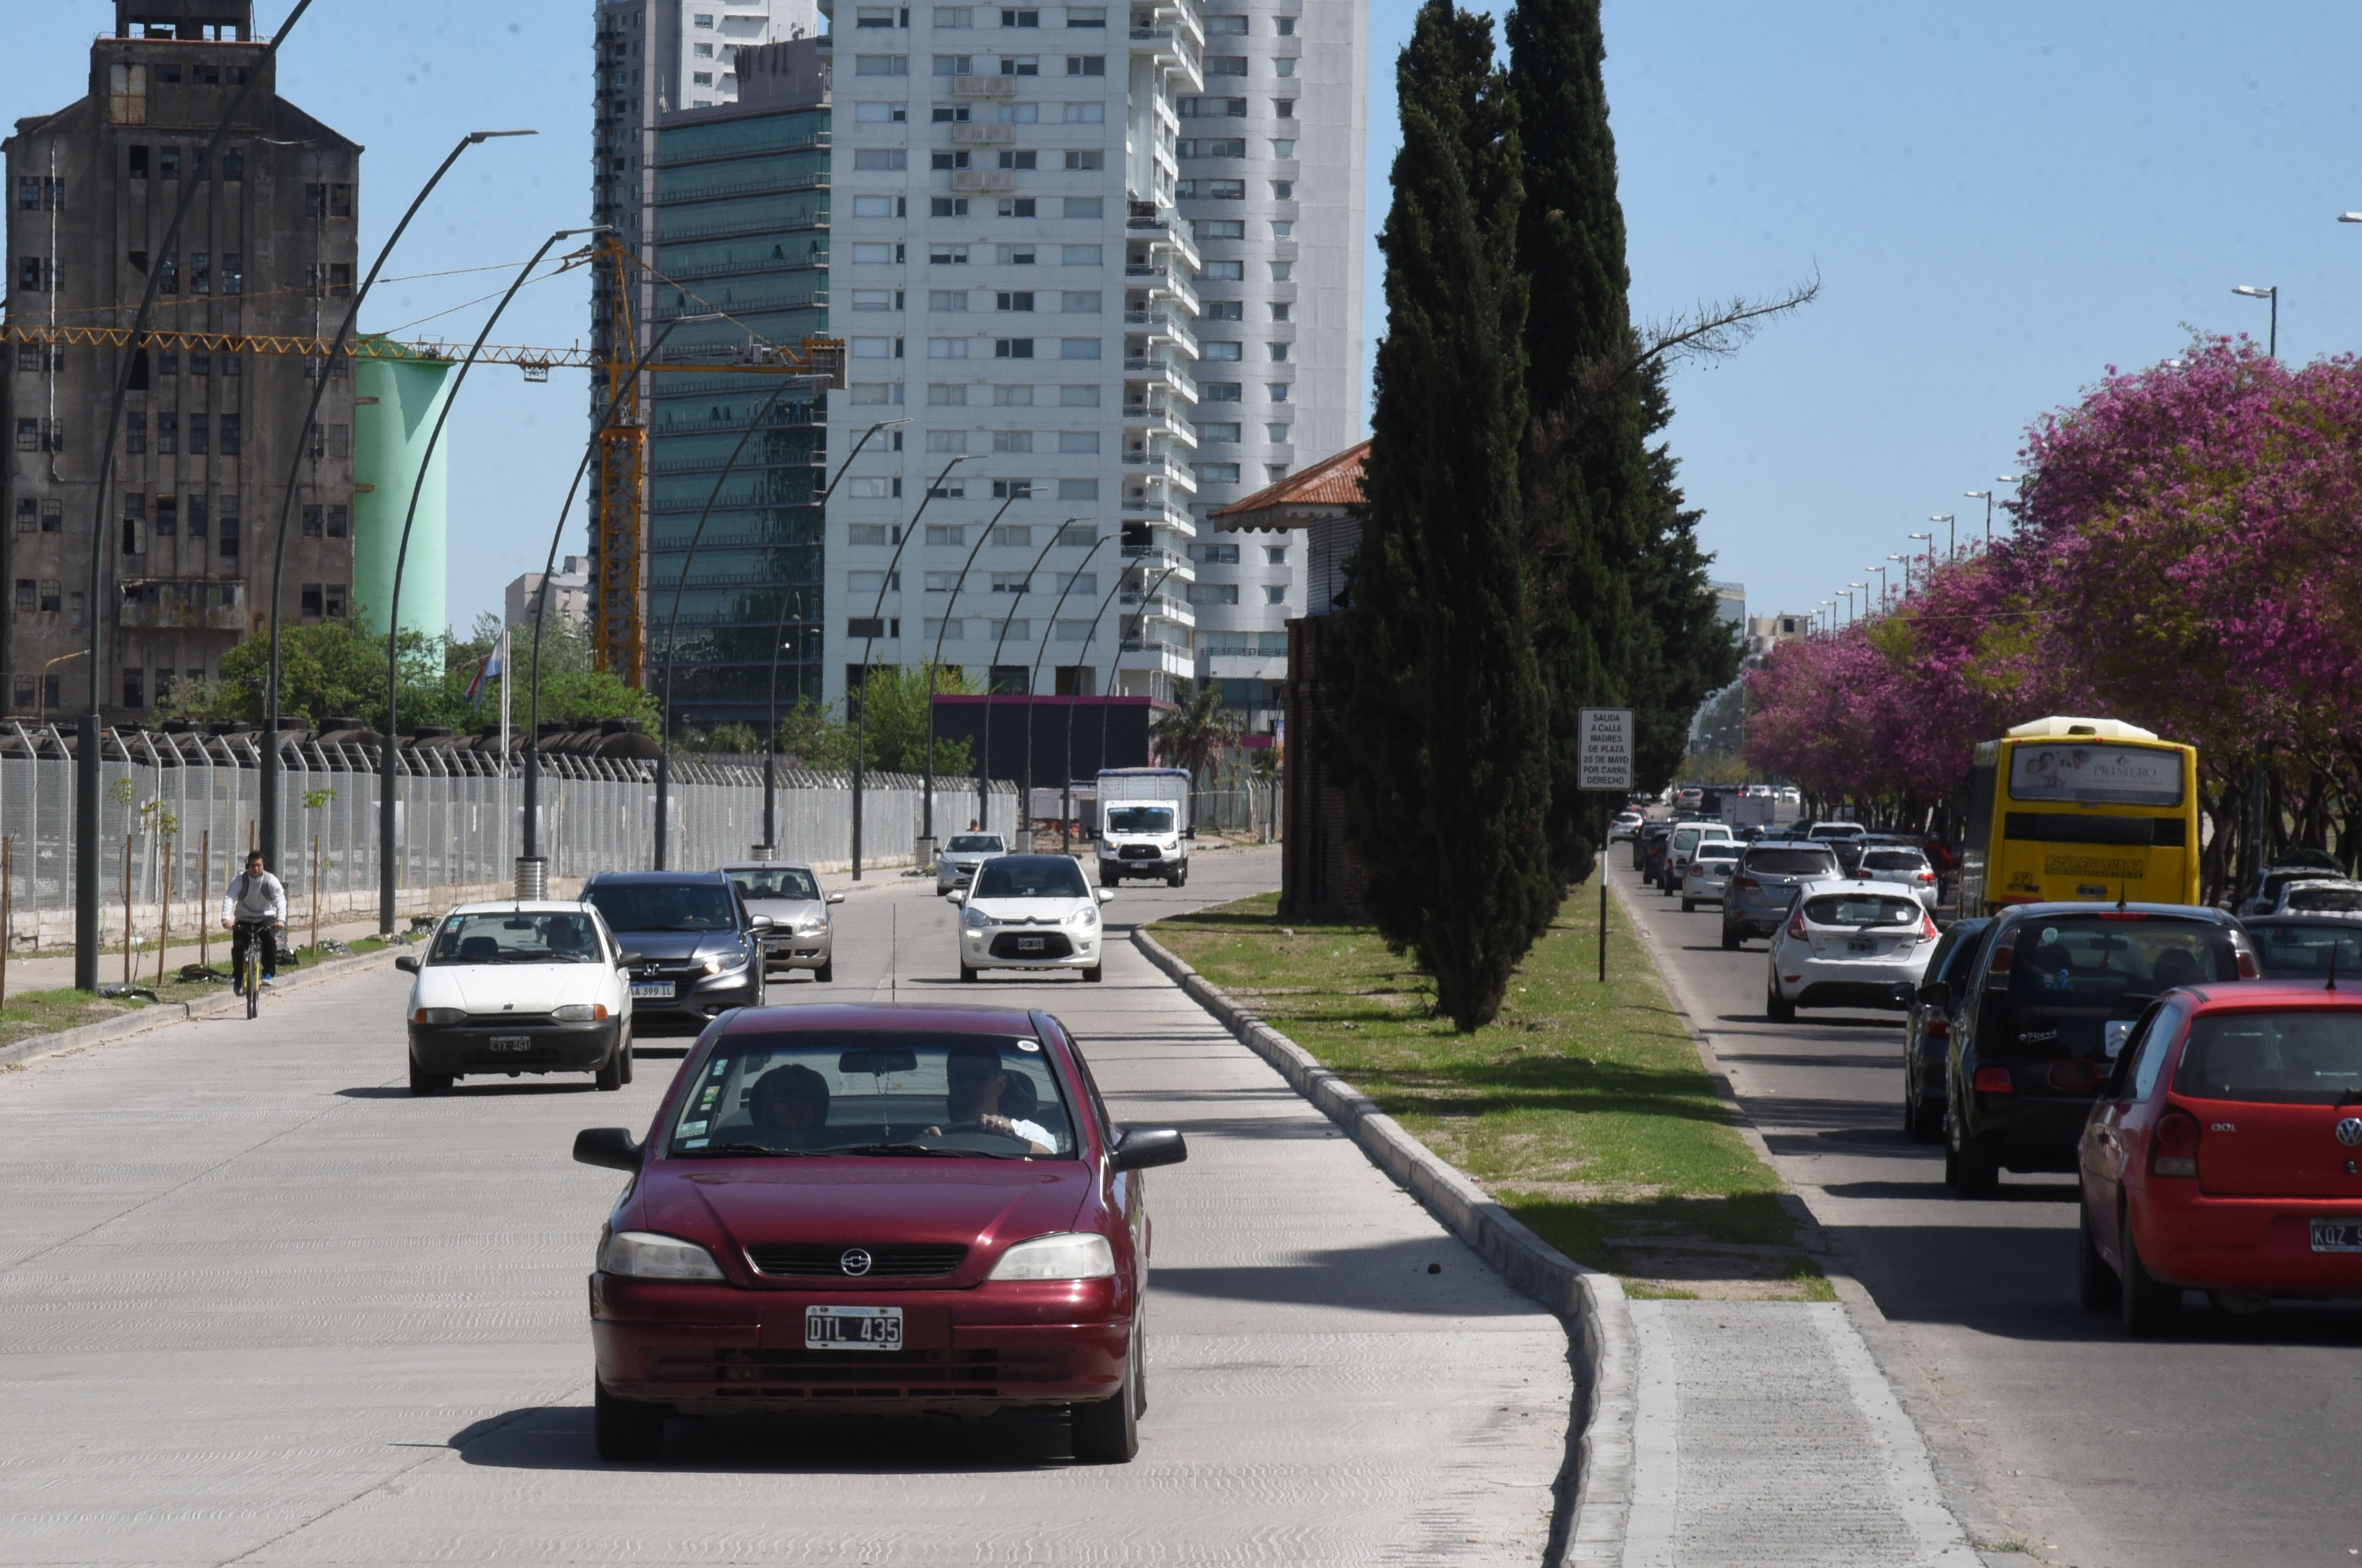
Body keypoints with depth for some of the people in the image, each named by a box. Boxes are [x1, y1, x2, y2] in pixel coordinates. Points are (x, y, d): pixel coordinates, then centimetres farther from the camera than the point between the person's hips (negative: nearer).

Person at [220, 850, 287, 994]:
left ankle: (269, 974, -17)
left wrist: (281, 919, -44)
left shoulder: (271, 881, -13)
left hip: (266, 918, -1)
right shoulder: (239, 880, -13)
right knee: (238, 945, -20)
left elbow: (280, 900, -25)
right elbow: (229, 898, -25)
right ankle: (238, 977, 0)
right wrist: (226, 918, -43)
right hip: (244, 919, 1)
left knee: (270, 941, -29)